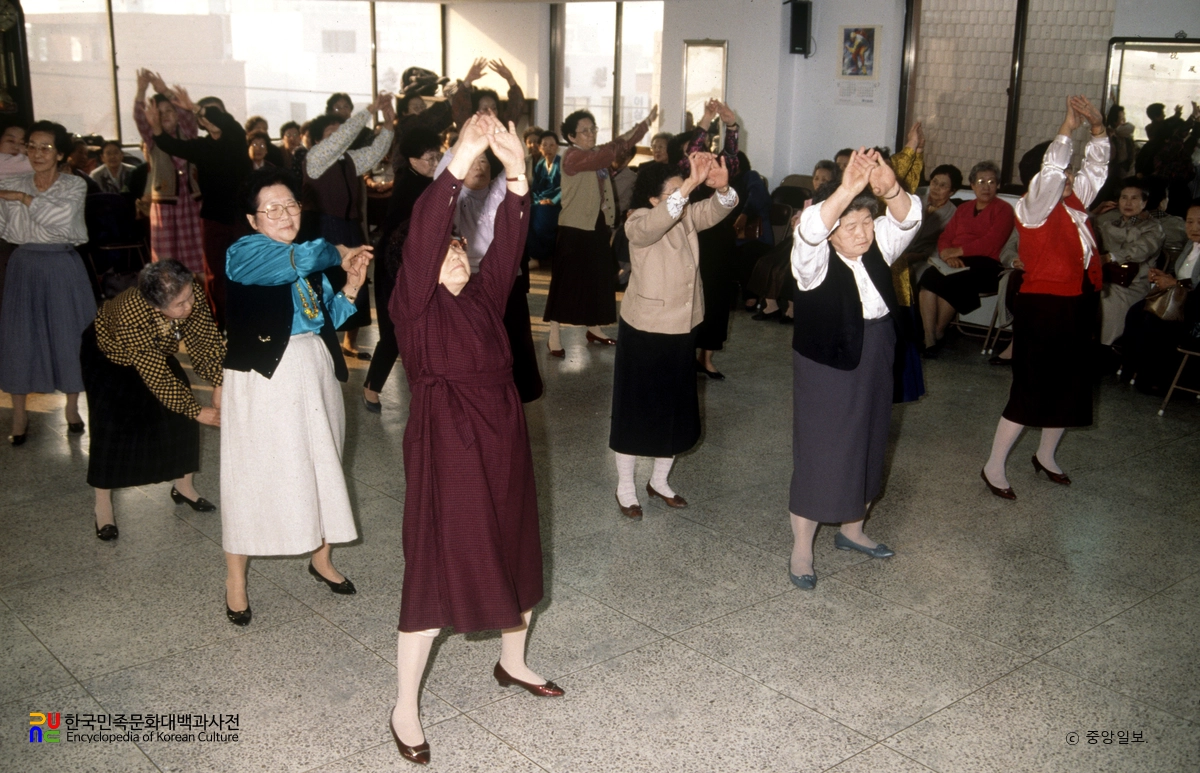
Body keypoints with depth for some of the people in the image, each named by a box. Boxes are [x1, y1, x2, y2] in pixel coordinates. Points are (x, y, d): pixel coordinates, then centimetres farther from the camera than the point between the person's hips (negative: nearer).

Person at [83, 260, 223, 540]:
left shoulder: (192, 294, -31)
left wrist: (219, 383, -34)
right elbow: (157, 377, -36)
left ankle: (183, 486, 18)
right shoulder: (131, 315, -43)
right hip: (107, 355, -5)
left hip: (157, 353, 5)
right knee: (110, 426, -14)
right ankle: (103, 505, 2)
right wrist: (197, 411, -31)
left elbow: (206, 339, -21)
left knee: (181, 415, -2)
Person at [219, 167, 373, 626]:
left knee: (320, 467, 15)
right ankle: (235, 580, 16)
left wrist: (348, 290, -3)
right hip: (264, 378, -7)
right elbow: (298, 261, -30)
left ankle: (321, 558, 35)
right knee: (254, 473, 1)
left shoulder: (309, 262, 11)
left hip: (315, 375, 7)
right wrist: (339, 254, -13)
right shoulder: (245, 252, -12)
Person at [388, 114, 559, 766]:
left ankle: (512, 662, 41)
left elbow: (507, 246, -2)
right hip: (445, 449, -6)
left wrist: (516, 174, -15)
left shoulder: (483, 298, 10)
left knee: (513, 552, 17)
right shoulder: (414, 304, -5)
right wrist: (460, 163, -27)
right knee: (435, 568, -1)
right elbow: (421, 241, -20)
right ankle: (405, 709, 11)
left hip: (502, 442, 6)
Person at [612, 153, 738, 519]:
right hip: (644, 330, -6)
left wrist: (721, 186, -35)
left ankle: (659, 481, 32)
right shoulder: (638, 223, -17)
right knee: (636, 409, 5)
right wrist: (691, 184, -49)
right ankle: (625, 486, 20)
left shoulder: (688, 215, 1)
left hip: (683, 328, 6)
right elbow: (656, 222, -39)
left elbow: (717, 210, -13)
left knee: (676, 407, 15)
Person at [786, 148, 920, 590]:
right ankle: (801, 550, 14)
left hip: (874, 365, 7)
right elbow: (810, 231, -38)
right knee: (819, 455, 1)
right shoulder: (815, 259, -16)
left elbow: (906, 220, -14)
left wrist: (890, 189, -35)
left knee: (867, 448, 18)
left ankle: (851, 530, 39)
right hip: (826, 368, -7)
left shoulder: (877, 248, 1)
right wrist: (846, 190, -51)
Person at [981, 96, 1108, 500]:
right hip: (1043, 306, -8)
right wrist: (1067, 127, -20)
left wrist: (1098, 127, 2)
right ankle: (994, 467, 5)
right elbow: (1050, 171, -26)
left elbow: (1096, 168, 17)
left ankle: (1045, 456, 33)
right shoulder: (1034, 207, -11)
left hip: (1077, 306, 8)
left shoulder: (1075, 202, 11)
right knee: (1031, 390, -5)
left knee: (1070, 385, 15)